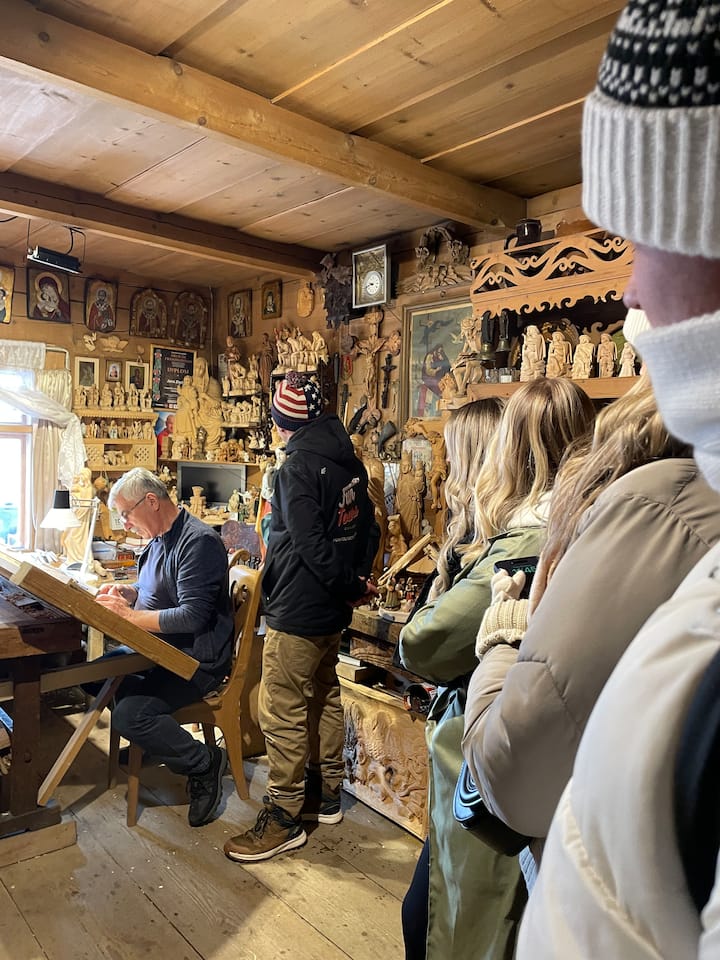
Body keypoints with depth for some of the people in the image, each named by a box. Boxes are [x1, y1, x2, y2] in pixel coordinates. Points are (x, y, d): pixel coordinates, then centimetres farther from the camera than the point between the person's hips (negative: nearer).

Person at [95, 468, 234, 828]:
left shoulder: (198, 541, -20)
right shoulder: (159, 539, 11)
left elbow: (193, 616, -26)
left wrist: (129, 614, -22)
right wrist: (126, 592, 3)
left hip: (197, 661, -10)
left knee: (129, 715, -24)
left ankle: (206, 763, -2)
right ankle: (149, 741, 20)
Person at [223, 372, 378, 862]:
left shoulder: (298, 466, -19)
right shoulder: (350, 461, 6)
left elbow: (312, 546, -23)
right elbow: (368, 527, 11)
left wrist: (353, 586, -10)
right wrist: (357, 581, 8)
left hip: (297, 614, -9)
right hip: (333, 611, 9)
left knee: (284, 715, 2)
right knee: (325, 698, 20)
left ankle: (282, 820, 14)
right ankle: (326, 794, 34)